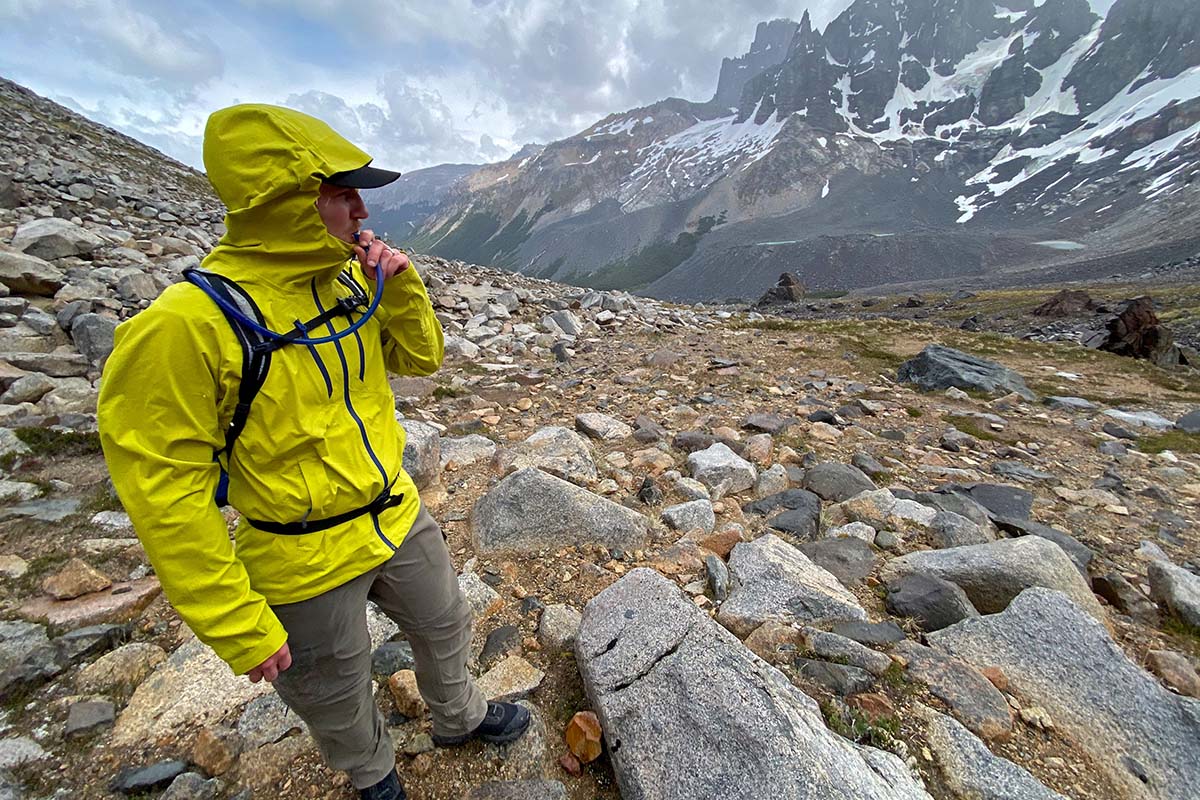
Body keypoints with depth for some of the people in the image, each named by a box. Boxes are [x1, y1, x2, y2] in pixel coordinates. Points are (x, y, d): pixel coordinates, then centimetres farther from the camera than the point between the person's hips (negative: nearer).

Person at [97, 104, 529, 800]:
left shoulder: (351, 279, -6)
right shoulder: (187, 324, -25)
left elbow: (421, 357, 3)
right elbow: (166, 495, -21)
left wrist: (401, 288, -16)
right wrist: (236, 625, -15)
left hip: (399, 517, 6)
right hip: (306, 562, -5)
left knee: (445, 628, 28)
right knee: (339, 700, 24)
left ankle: (461, 717, 60)